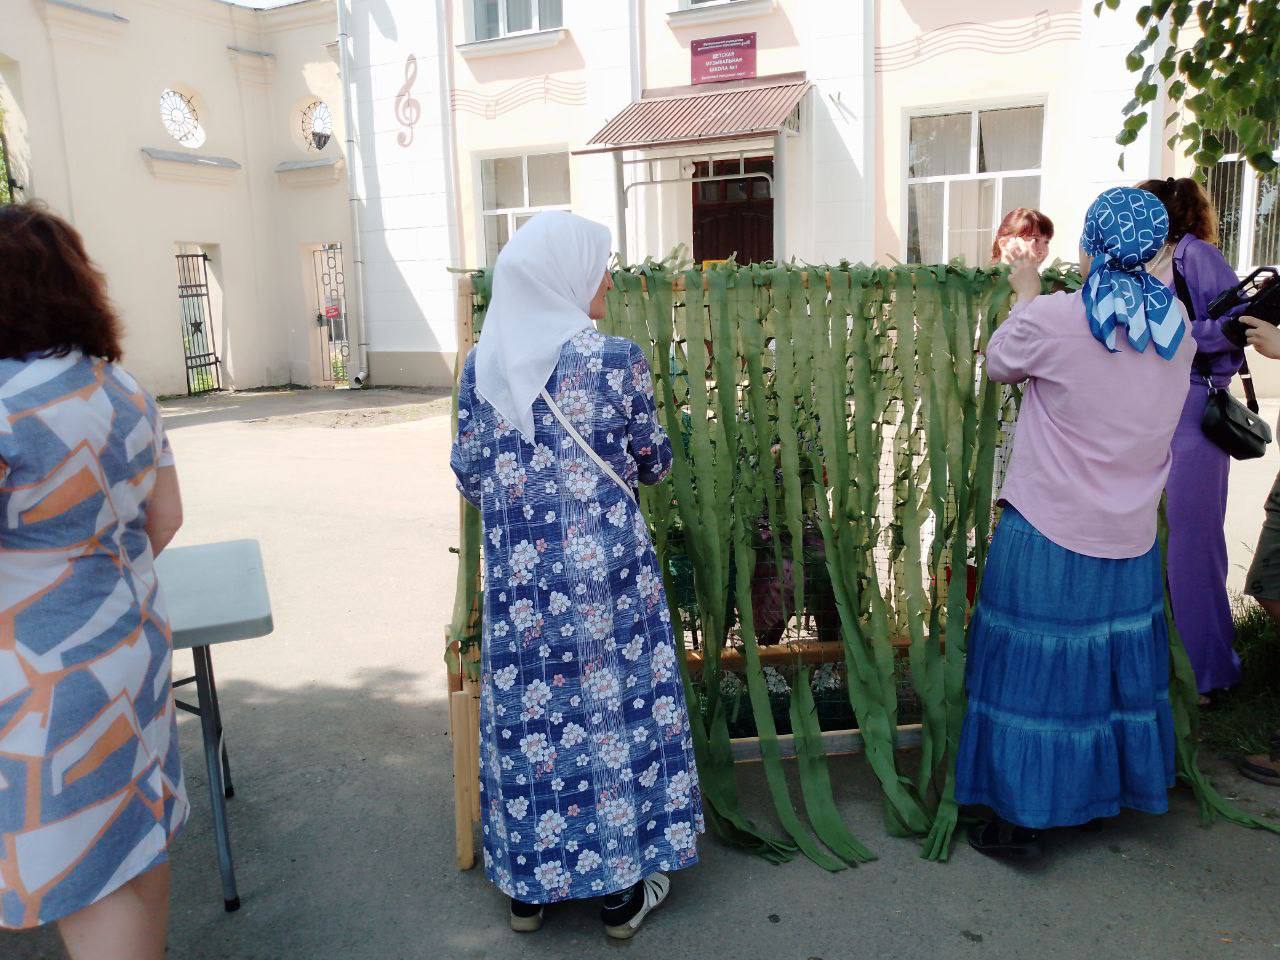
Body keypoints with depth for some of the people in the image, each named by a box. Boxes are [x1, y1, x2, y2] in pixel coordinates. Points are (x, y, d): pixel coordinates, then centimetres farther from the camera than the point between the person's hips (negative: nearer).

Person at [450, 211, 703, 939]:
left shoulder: (484, 363, 0)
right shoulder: (615, 358, -10)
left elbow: (470, 476, 6)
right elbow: (654, 464, 1)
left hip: (519, 571, 4)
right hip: (605, 566, -3)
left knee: (527, 712, 15)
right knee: (612, 708, 10)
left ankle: (528, 885, 30)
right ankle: (623, 888, 25)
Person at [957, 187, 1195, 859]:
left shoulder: (1054, 319, -16)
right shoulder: (1177, 324, 1)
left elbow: (999, 365, 3)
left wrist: (1026, 295, 16)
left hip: (1048, 532, -5)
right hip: (1130, 537, 5)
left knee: (1033, 669, 5)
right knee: (1118, 663, 21)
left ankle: (1020, 818, 15)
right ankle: (1122, 786, 39)